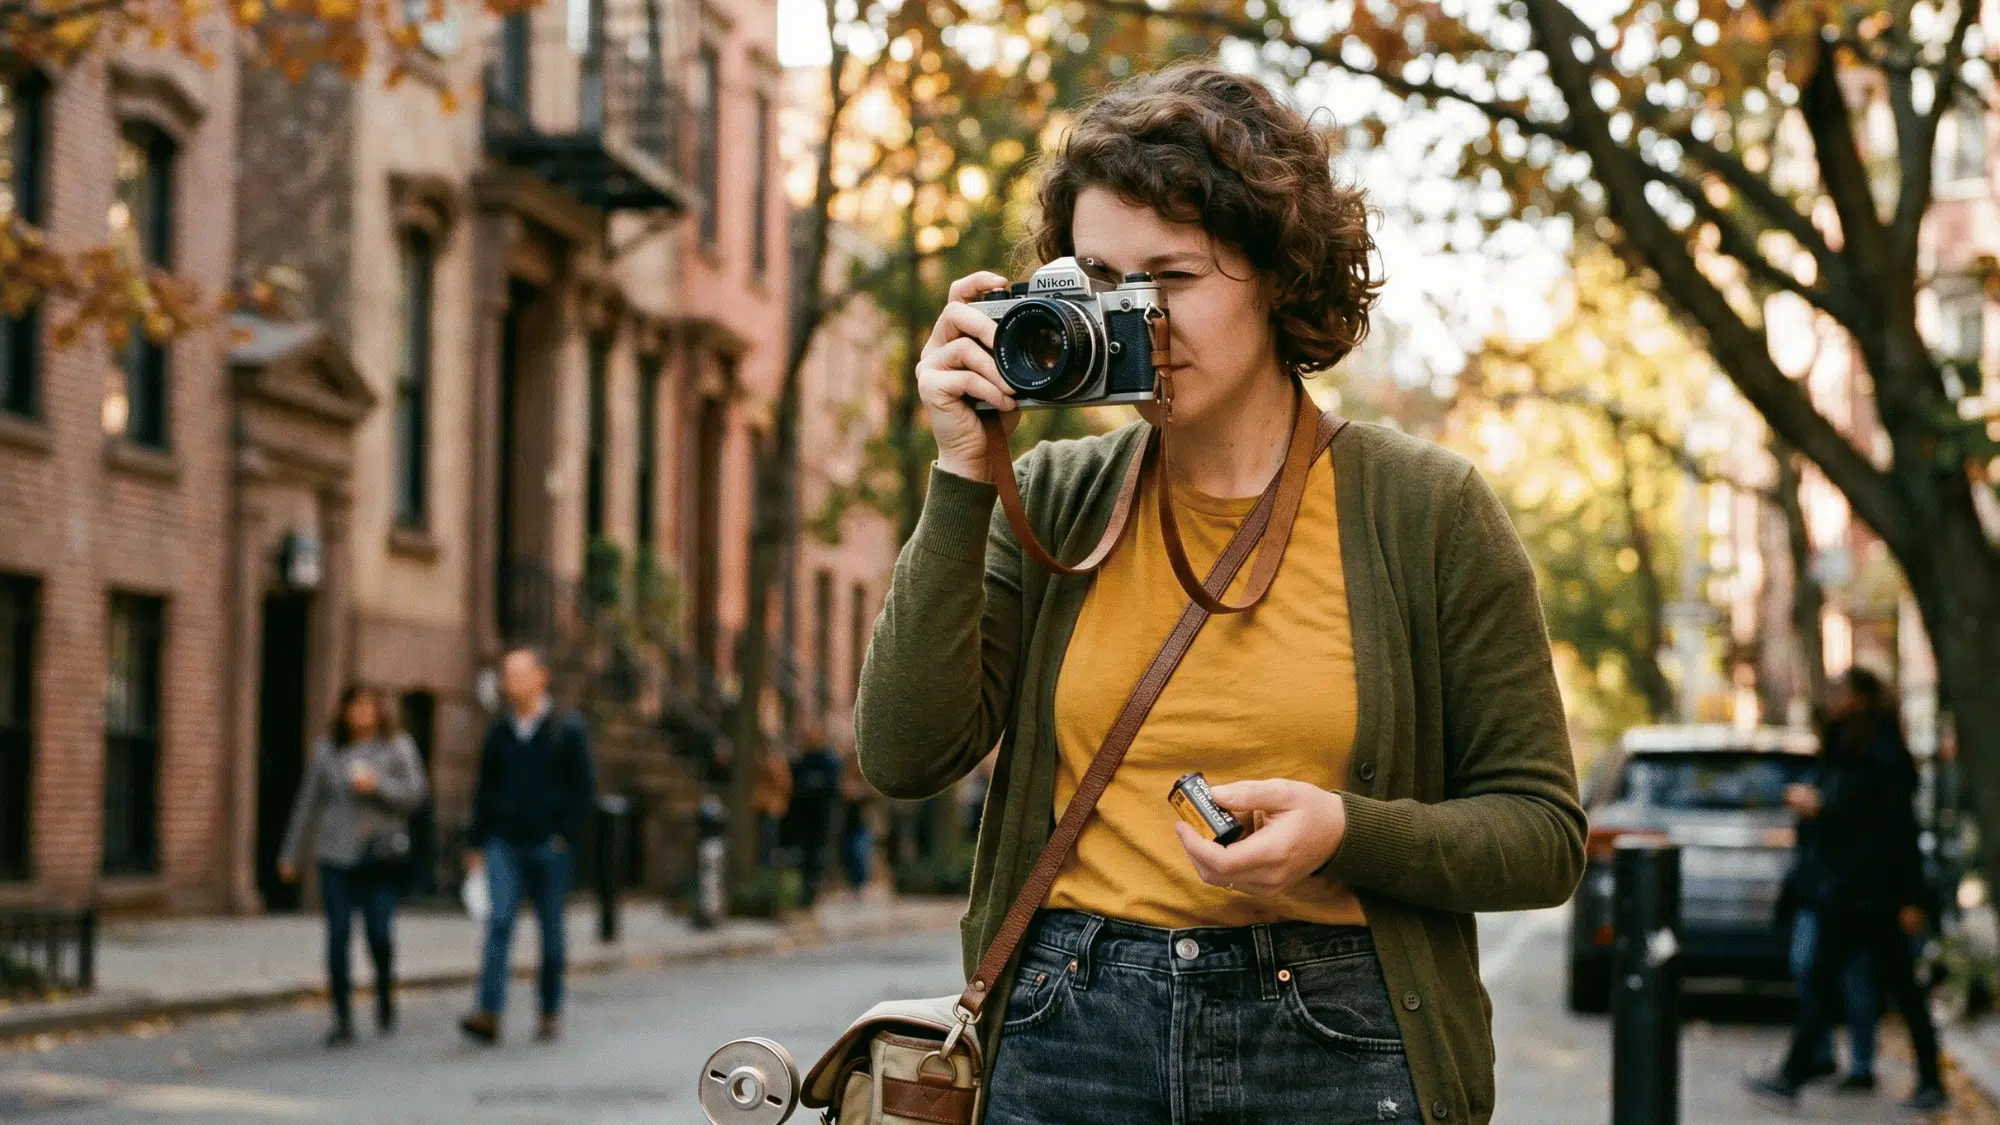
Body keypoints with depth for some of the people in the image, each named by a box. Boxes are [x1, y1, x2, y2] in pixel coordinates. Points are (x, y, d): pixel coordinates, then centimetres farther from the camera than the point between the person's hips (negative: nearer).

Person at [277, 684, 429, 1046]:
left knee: (380, 933, -7)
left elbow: (415, 792, -1)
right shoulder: (327, 751, 10)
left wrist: (378, 785, -16)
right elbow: (307, 803, 14)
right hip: (336, 856, 1)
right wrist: (290, 854, 15)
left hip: (381, 855, -1)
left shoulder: (397, 747, 6)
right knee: (338, 935, -4)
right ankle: (342, 1019, 2)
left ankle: (385, 995, 23)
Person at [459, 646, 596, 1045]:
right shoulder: (499, 731, 11)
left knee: (551, 931, 5)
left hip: (549, 847, -2)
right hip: (504, 844, 2)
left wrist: (565, 835, -8)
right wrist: (477, 844, 10)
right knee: (498, 922, -12)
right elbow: (484, 789, 15)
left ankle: (551, 1012, 16)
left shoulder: (567, 729, 0)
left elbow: (584, 787, -1)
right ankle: (489, 1013, -21)